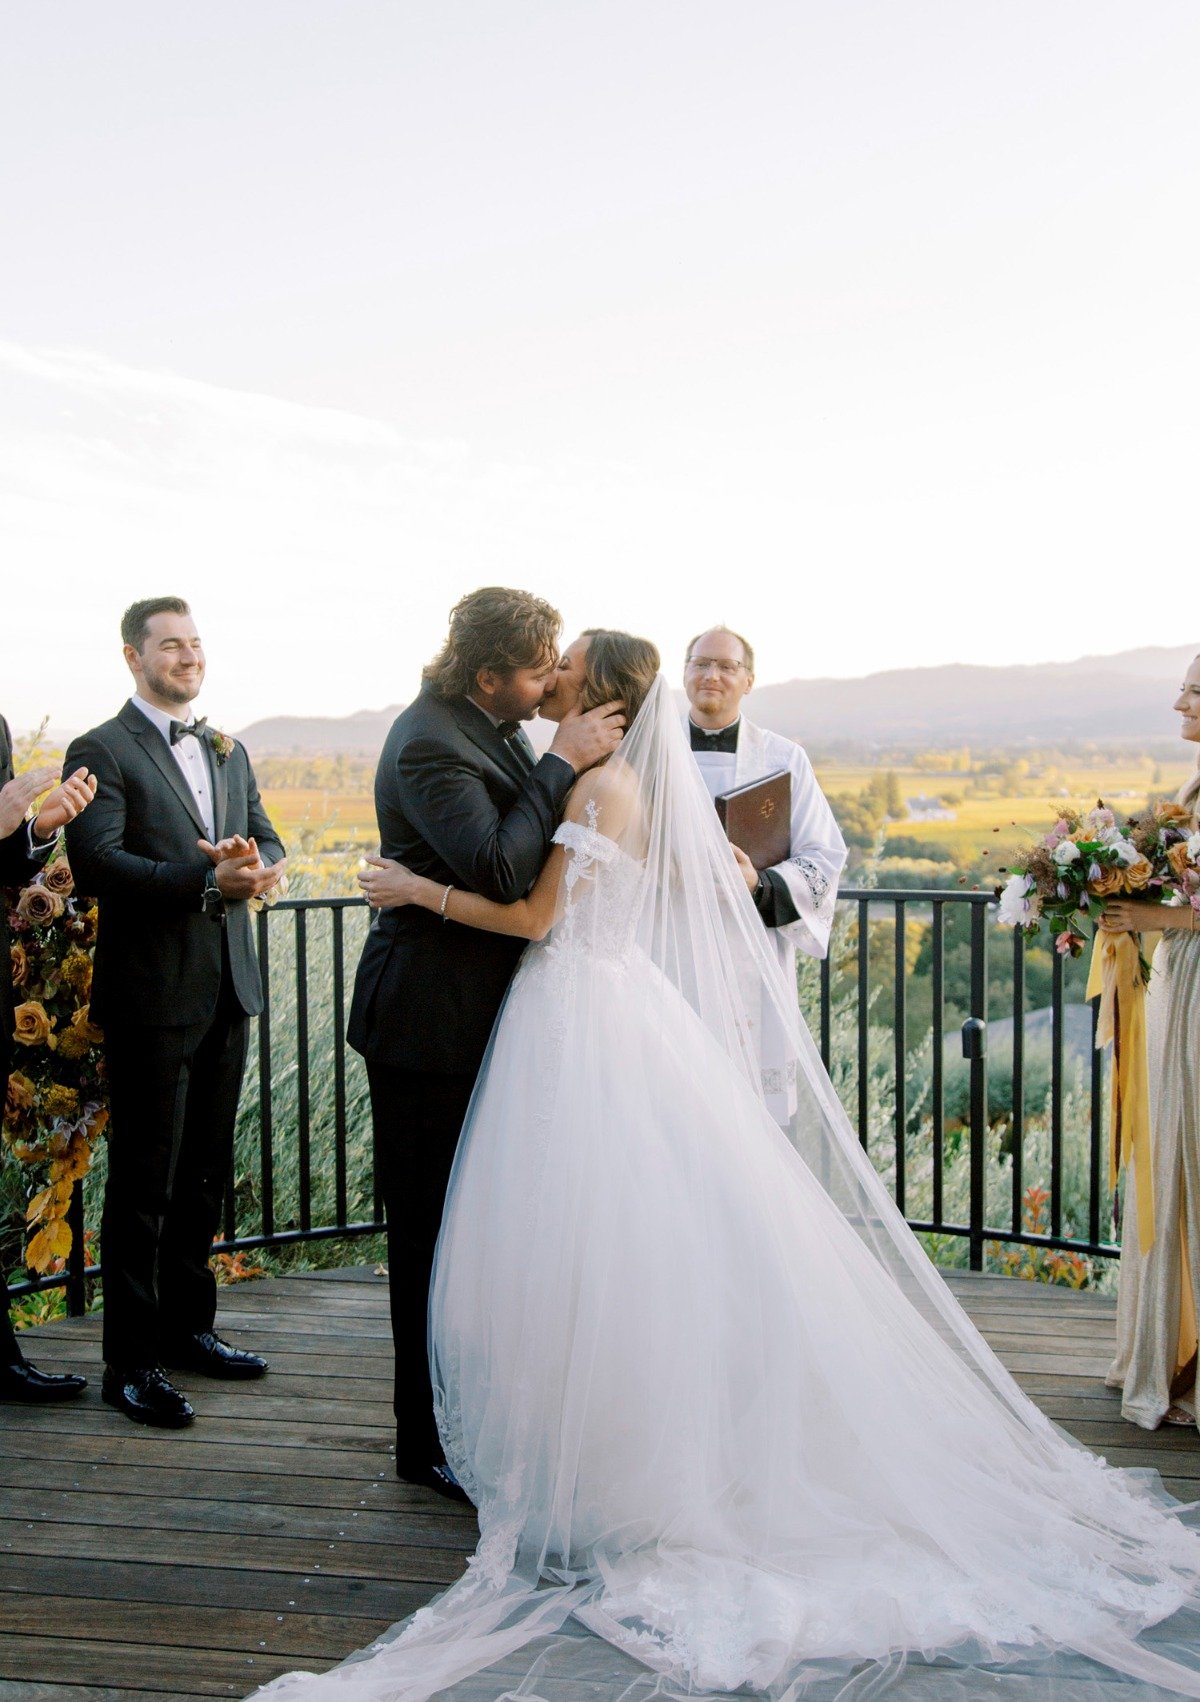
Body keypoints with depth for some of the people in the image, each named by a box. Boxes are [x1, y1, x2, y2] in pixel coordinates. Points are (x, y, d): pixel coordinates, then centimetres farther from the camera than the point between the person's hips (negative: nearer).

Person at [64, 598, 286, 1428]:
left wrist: (264, 864, -13)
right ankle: (132, 1362, 11)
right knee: (144, 1183, 0)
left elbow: (265, 837, 11)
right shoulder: (102, 752, -6)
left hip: (228, 992, 7)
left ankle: (188, 1325, 31)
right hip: (153, 997, -7)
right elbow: (97, 863, -18)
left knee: (205, 1174, 16)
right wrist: (208, 880, -27)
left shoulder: (229, 751, 16)